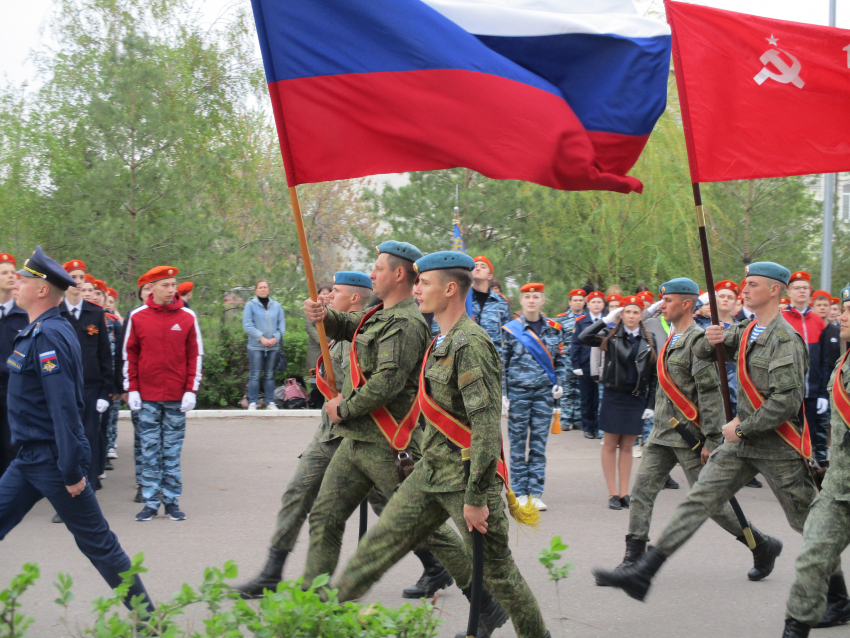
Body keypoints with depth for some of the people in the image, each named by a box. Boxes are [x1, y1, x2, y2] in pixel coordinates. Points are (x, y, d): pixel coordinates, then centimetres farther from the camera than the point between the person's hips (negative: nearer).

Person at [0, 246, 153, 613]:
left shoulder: (48, 336, -20)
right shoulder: (39, 332, 11)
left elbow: (64, 408, -24)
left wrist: (71, 471, -24)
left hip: (52, 460, -10)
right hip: (31, 457, 10)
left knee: (98, 543, -1)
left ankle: (147, 620, 10)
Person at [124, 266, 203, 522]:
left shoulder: (187, 317, 2)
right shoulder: (137, 317, 1)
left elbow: (195, 355, 4)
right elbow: (129, 354, 6)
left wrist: (191, 391, -2)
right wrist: (132, 389, 0)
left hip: (177, 397, 0)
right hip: (147, 397, 0)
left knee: (172, 450, 6)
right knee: (149, 450, 4)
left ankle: (172, 500, 13)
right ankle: (151, 502, 10)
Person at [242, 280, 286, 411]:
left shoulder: (276, 306, 8)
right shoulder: (250, 305, 0)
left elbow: (282, 325, 8)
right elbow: (247, 325, -6)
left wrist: (275, 338, -8)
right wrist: (261, 338, -13)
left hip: (273, 346, 3)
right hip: (256, 346, -3)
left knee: (270, 375, 8)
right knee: (255, 375, -3)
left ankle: (270, 402, 13)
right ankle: (252, 403, 2)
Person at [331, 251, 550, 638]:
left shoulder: (471, 344, -19)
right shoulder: (441, 342, 12)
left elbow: (486, 425, -23)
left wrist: (476, 497, -23)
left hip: (466, 476, -9)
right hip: (430, 473, 9)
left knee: (496, 569, 3)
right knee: (382, 541, 7)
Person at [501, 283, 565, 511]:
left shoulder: (554, 329, 7)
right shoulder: (511, 329, 0)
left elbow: (561, 359, 15)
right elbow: (502, 364, 1)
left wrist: (559, 384, 1)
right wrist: (503, 394, -4)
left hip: (545, 392, 2)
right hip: (518, 391, -2)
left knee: (539, 443, 3)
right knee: (518, 443, 2)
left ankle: (536, 493, 8)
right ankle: (520, 492, 9)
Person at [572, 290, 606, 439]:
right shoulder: (580, 322, 4)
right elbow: (575, 345, 3)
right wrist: (576, 366, -4)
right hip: (585, 367, 0)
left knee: (600, 398, -1)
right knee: (587, 398, 6)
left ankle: (598, 427, 9)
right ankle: (588, 428, 15)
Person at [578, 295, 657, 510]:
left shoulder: (649, 341, 4)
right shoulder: (611, 336, -1)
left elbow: (653, 375, 6)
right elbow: (583, 338, -16)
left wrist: (650, 404, 2)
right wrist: (606, 319, -12)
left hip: (636, 398, 2)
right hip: (613, 396, -2)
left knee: (627, 447, 8)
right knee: (610, 445, 2)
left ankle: (624, 493, 12)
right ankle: (613, 494, 7)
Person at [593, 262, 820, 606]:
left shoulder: (786, 338, -16)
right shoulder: (746, 331, 11)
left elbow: (787, 400, -23)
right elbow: (701, 353, 17)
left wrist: (742, 427, -15)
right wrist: (709, 341, -8)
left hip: (779, 446, -7)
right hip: (741, 440, 8)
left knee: (807, 522, 3)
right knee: (698, 501, 0)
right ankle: (642, 573, -3)